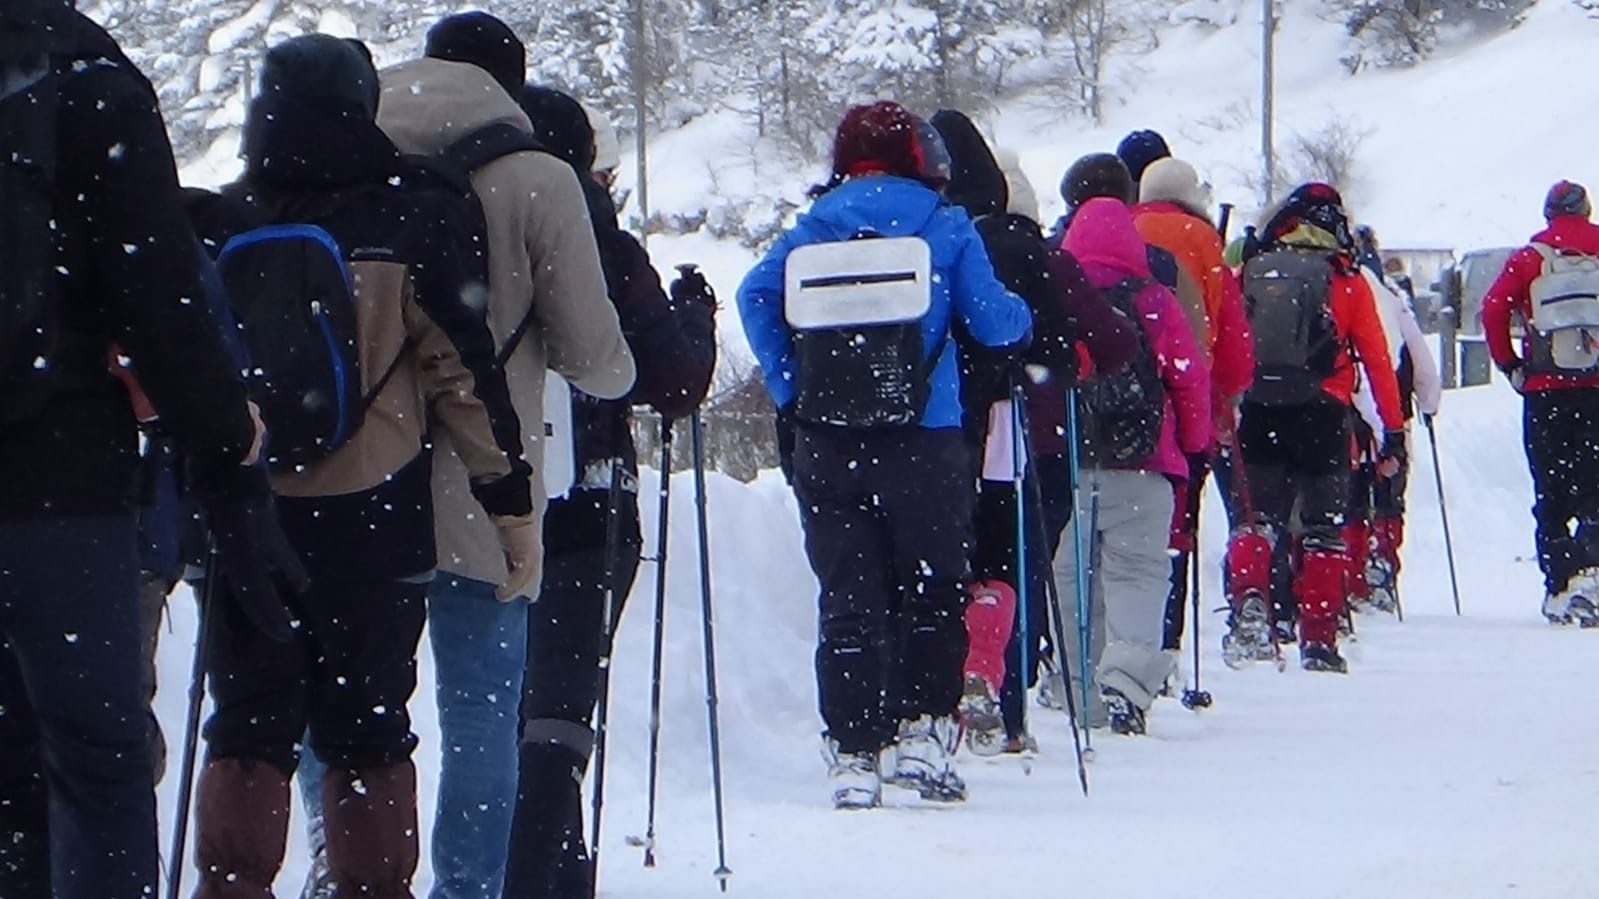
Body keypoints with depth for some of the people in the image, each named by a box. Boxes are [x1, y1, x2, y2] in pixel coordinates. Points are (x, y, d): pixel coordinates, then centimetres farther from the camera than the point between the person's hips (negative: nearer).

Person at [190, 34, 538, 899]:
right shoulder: (413, 219, -4)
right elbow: (463, 372, -6)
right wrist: (513, 505, -1)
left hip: (242, 517, 2)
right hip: (371, 521, -2)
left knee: (248, 730, 7)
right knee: (364, 732, 6)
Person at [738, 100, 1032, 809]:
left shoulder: (813, 227, 7)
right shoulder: (944, 227, 2)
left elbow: (757, 295, -5)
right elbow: (994, 322, -1)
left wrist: (789, 388, 2)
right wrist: (1022, 319, 23)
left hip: (826, 442, 2)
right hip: (923, 437, -2)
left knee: (847, 599, 5)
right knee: (931, 591, 11)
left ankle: (853, 754, 1)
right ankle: (922, 732, 4)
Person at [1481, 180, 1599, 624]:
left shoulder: (1530, 259, 3)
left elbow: (1493, 308, -7)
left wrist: (1511, 366, 2)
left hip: (1545, 389, 0)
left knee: (1551, 492, 7)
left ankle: (1558, 586, 4)